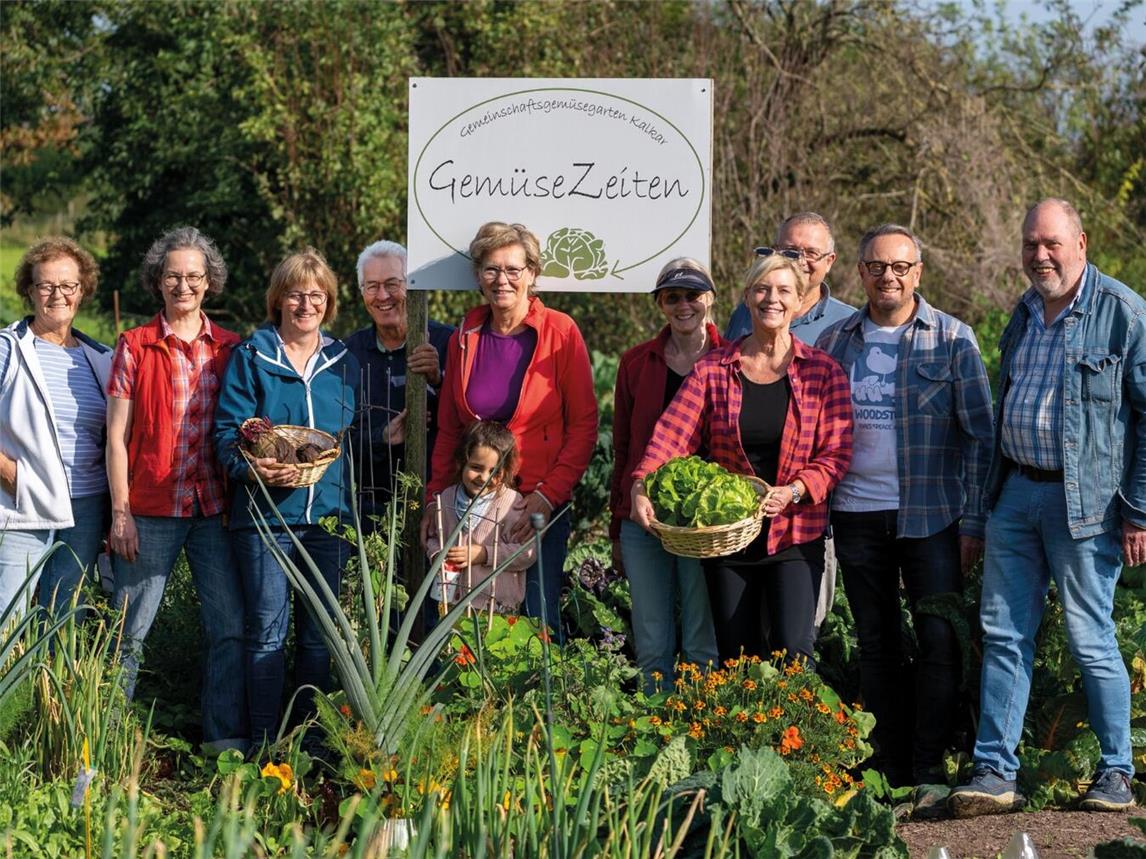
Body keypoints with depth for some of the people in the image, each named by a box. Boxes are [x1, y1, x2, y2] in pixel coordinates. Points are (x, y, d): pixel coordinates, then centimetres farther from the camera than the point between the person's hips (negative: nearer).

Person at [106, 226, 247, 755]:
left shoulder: (229, 349, 9)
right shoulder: (135, 346, 2)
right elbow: (116, 434, 0)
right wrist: (120, 512, -6)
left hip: (214, 509, 2)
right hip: (150, 509, -2)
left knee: (231, 626, 0)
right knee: (130, 631, 2)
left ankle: (227, 737, 8)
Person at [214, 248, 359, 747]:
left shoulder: (344, 364, 13)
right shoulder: (251, 357, 3)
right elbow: (228, 430, -3)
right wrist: (251, 468, -24)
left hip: (329, 517, 3)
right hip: (265, 514, -3)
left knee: (319, 635, 6)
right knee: (267, 632, -4)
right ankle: (264, 743, 1)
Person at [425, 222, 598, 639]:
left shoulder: (560, 332, -4)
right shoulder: (464, 338, 7)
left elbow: (583, 425, -5)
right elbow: (448, 429, 13)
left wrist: (548, 495, -13)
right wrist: (435, 501, 5)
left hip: (540, 505, -3)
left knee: (538, 620, -3)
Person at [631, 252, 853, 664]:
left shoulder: (822, 372, 2)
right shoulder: (713, 369, 4)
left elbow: (836, 453, -2)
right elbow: (671, 434, -6)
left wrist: (794, 491, -19)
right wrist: (641, 486, -22)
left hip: (794, 535, -2)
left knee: (793, 653, -15)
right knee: (736, 658, 6)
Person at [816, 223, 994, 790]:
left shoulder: (952, 339, -2)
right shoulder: (834, 342, 8)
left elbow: (980, 435, -2)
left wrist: (974, 522, -7)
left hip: (930, 515, -3)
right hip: (857, 513, 3)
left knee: (940, 642, -5)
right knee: (876, 647, 8)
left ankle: (928, 774, 3)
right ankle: (888, 773, 15)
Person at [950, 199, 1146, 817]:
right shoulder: (1023, 314, 13)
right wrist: (990, 497, 19)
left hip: (1083, 501, -6)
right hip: (1014, 493, 6)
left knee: (1090, 640, 0)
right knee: (1003, 633, 4)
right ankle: (994, 775, 6)